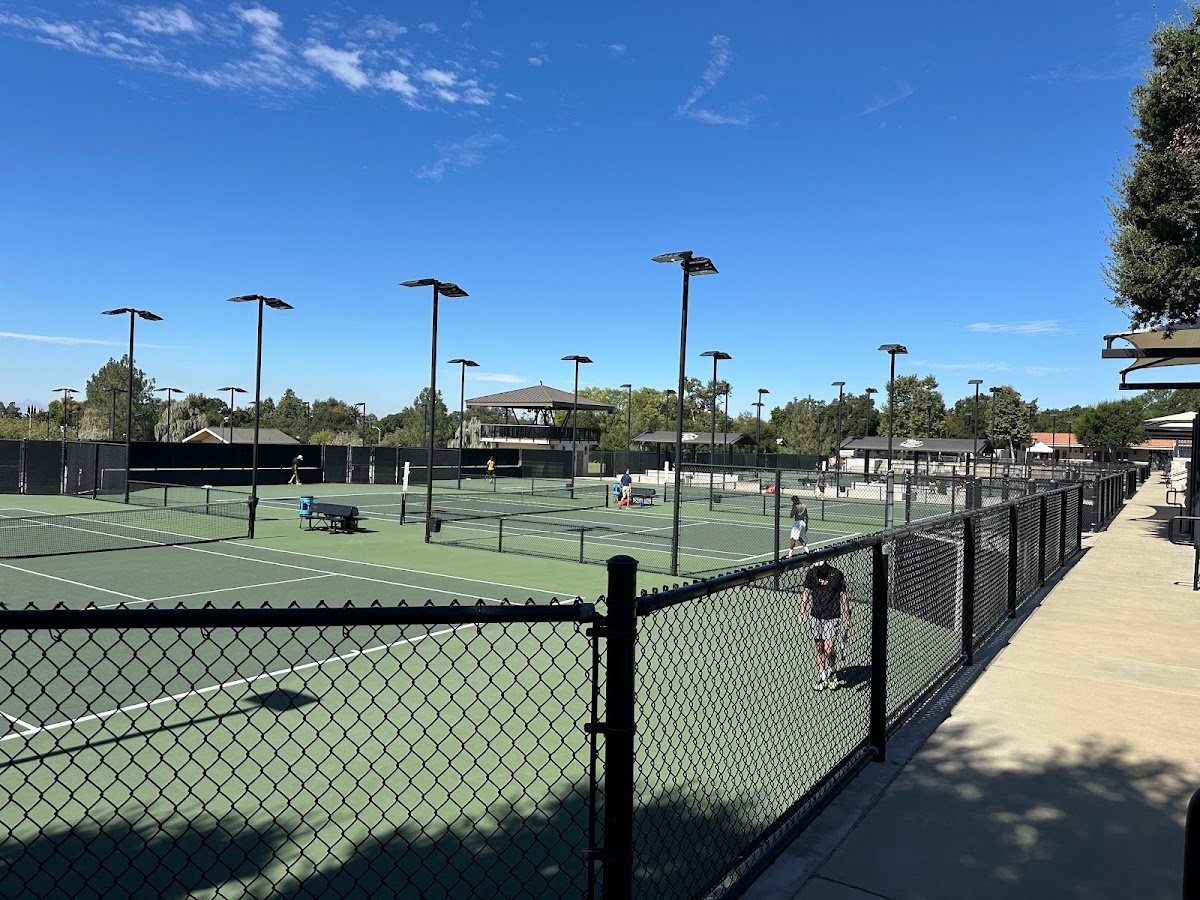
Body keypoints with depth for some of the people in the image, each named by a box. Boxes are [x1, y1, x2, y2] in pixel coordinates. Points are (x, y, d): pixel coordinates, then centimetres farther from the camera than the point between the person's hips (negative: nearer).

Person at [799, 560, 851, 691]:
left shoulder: (837, 574, -5)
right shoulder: (811, 574, 1)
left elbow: (843, 596, 3)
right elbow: (806, 593, 0)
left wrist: (846, 617, 4)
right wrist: (802, 613, -11)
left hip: (831, 617, -3)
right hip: (815, 616, 3)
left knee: (828, 649, -9)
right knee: (819, 649, 8)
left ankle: (832, 672, 18)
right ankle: (822, 678, 20)